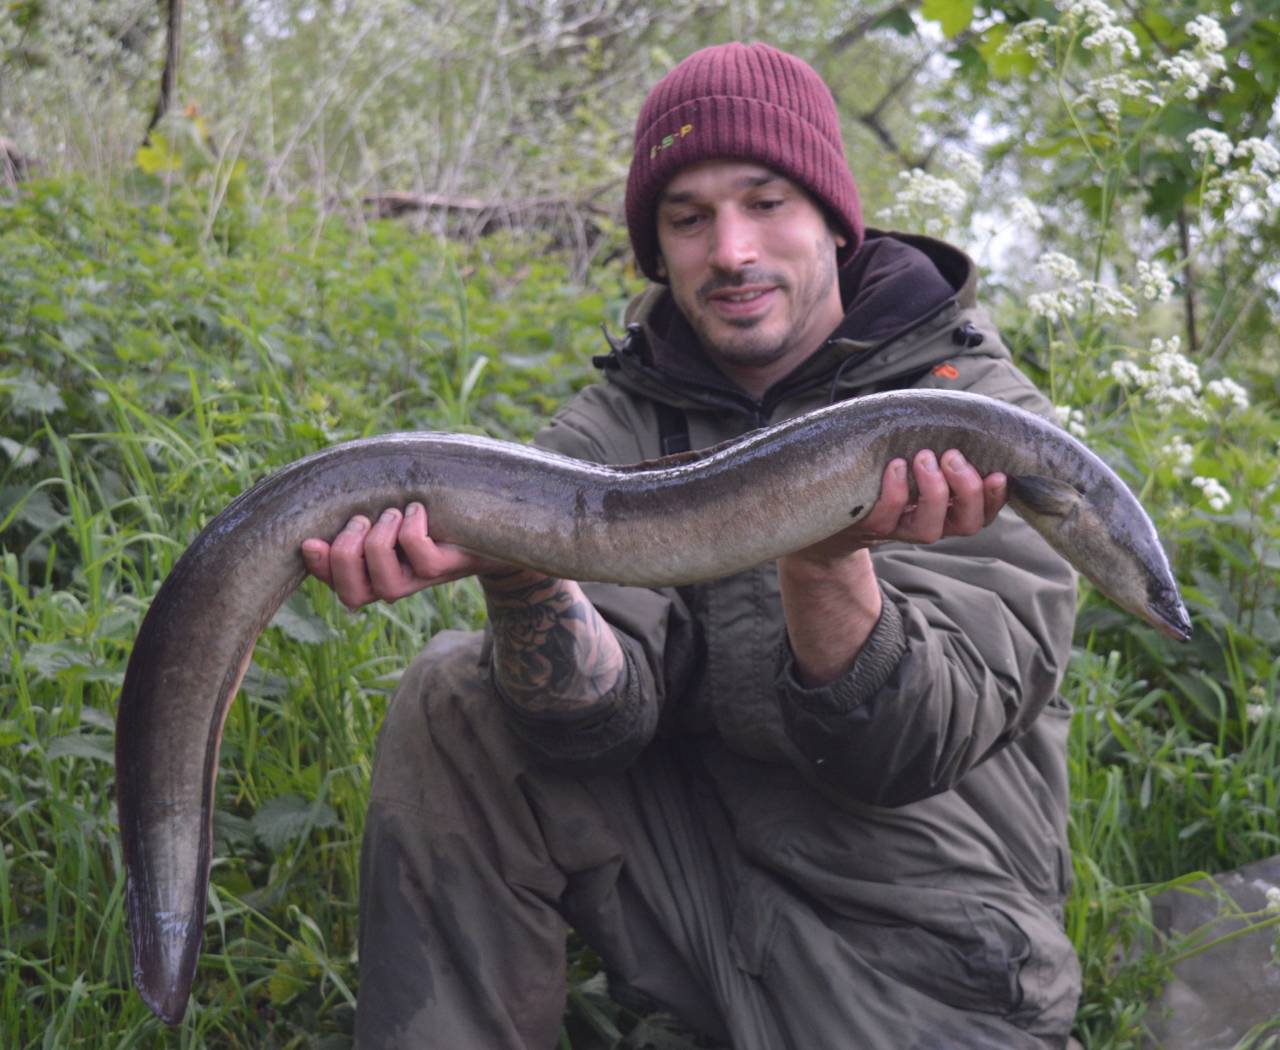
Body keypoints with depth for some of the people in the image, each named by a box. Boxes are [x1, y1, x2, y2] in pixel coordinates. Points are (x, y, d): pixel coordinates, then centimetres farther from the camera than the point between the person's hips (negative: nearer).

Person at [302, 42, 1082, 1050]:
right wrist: (516, 571, -35)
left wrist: (828, 562, -39)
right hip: (697, 869, 3)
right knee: (453, 698, -13)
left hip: (915, 945, -3)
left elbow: (897, 756, -20)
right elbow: (594, 718, -15)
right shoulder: (615, 429, 1)